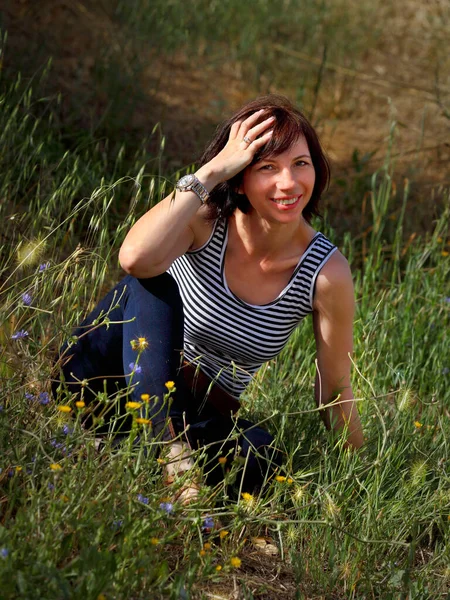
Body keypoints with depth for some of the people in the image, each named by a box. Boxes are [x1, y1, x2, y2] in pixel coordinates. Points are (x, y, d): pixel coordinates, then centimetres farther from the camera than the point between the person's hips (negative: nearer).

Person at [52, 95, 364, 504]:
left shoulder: (326, 274, -14)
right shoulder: (207, 220, -17)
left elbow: (334, 391, -4)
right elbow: (135, 258, -39)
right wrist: (214, 169, -35)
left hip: (200, 415, 1)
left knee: (263, 455, -32)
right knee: (154, 283, -29)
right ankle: (173, 451, -35)